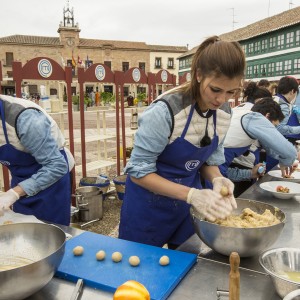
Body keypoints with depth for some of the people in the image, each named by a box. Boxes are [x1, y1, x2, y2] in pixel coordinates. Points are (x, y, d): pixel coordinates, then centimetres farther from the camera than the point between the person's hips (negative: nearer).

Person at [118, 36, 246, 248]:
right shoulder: (166, 110, -27)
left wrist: (217, 180, -17)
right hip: (149, 206, -5)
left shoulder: (223, 115, -6)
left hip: (187, 202, 6)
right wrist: (191, 195, -31)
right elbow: (138, 171, -23)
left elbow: (211, 159, 5)